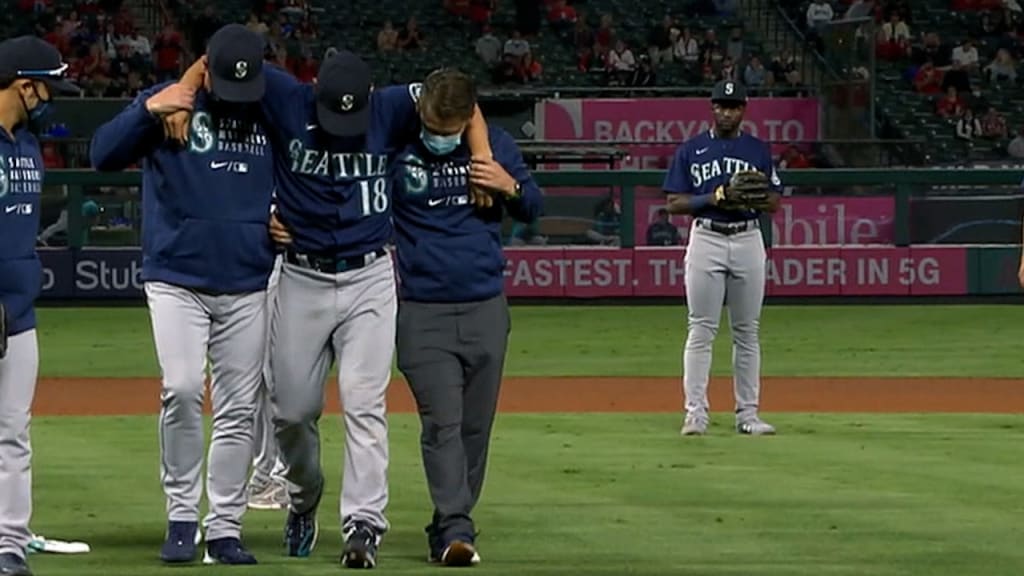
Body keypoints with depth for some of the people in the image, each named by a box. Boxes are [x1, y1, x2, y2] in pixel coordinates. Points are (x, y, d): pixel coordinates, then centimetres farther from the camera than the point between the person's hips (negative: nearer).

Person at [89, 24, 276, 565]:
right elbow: (103, 154, -10)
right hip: (176, 281, -3)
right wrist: (148, 111, -23)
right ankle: (181, 516, -8)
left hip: (247, 288, 3)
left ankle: (225, 530, 11)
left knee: (238, 411, 4)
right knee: (182, 390, -20)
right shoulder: (167, 103, -2)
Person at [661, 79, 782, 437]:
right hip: (706, 240, -2)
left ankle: (747, 413, 7)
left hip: (748, 241, 2)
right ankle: (695, 412, -5)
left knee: (747, 331, 4)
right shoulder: (691, 150, 5)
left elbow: (775, 203, 9)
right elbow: (674, 203, 1)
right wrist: (710, 198, -14)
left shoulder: (758, 150, 10)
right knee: (701, 330, -5)